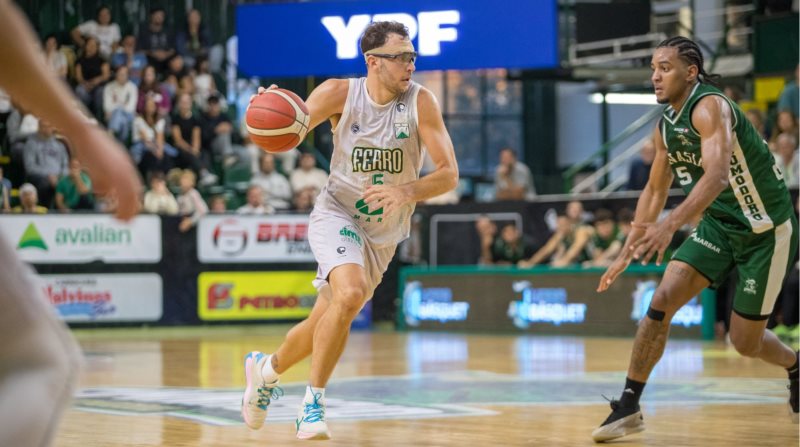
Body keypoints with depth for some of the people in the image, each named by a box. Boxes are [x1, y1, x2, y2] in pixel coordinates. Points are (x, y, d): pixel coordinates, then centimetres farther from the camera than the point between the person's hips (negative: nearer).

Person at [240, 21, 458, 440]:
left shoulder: (420, 102, -16)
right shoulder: (339, 94, -16)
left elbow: (449, 174, -17)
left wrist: (407, 191, -37)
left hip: (384, 234, 3)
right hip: (337, 214, -3)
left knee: (325, 322, 11)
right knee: (350, 295, -30)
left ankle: (267, 368, 41)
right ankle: (313, 401, -14)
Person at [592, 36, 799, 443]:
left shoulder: (709, 108, -23)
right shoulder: (665, 128, 3)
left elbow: (717, 175, -39)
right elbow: (655, 190, 16)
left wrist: (670, 225, -50)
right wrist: (627, 252, 12)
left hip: (765, 230, -7)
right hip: (718, 225, 7)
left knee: (745, 341, 1)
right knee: (660, 303, -12)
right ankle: (629, 407, -6)